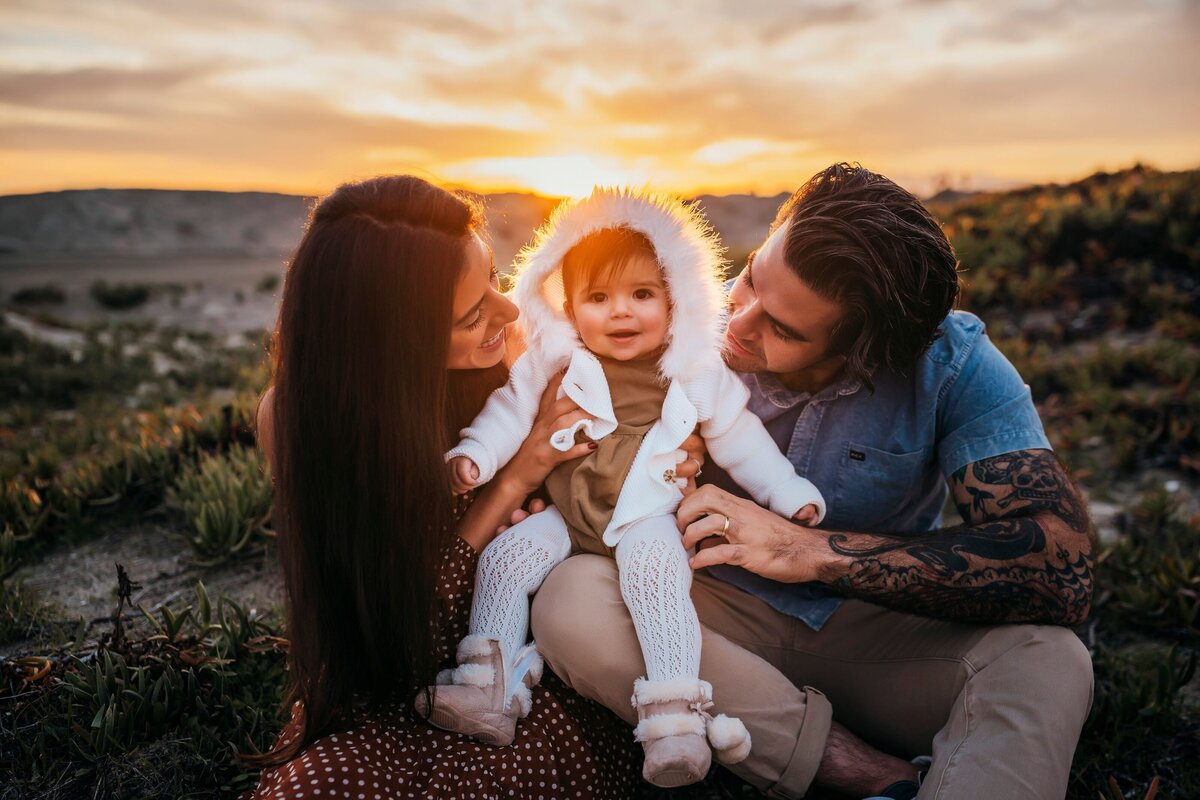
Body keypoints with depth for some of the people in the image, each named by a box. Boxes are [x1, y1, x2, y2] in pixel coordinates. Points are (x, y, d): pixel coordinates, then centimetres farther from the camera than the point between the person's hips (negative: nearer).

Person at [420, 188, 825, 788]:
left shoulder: (695, 368, 0)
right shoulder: (553, 361, 1)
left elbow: (738, 436, 8)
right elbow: (510, 409, 1)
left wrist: (789, 492, 6)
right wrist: (472, 455, -16)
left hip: (648, 515, -3)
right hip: (565, 511, 3)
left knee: (652, 571, -31)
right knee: (503, 558, -13)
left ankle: (675, 719, -25)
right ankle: (488, 691, -2)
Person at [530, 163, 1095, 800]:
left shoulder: (951, 361, -17)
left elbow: (1063, 574, -26)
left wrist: (815, 551, -30)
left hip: (876, 626, -1)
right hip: (723, 613, 2)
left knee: (1048, 660, -30)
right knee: (571, 597, -30)